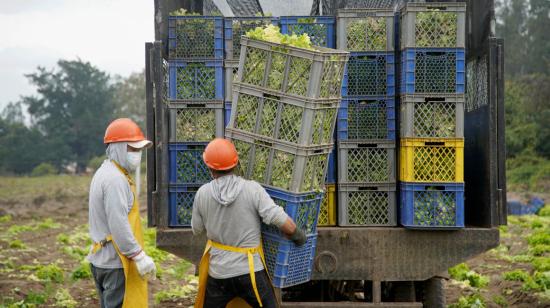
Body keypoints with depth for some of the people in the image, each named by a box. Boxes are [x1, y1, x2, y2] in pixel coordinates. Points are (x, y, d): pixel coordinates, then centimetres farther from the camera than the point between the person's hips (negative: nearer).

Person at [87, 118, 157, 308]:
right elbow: (119, 226, -24)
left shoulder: (105, 173, 14)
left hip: (101, 258, 10)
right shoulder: (115, 179, -18)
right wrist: (140, 257, -21)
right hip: (116, 262, -10)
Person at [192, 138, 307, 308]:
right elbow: (285, 224, -17)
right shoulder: (252, 189, -13)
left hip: (218, 271, 2)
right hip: (250, 271, -2)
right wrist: (298, 235, 2)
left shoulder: (202, 194, -7)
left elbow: (196, 229, 8)